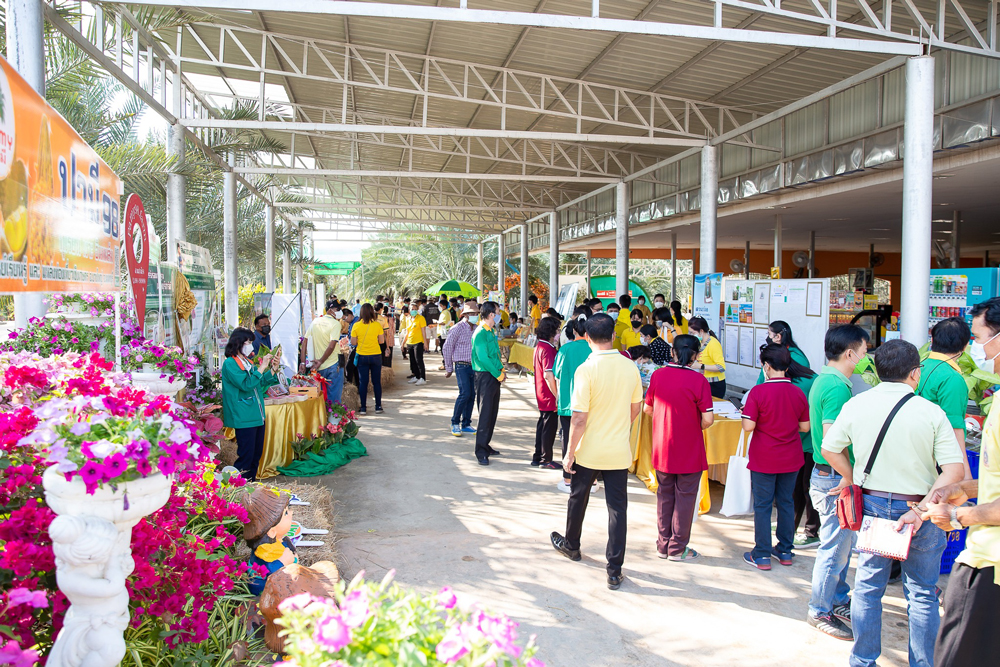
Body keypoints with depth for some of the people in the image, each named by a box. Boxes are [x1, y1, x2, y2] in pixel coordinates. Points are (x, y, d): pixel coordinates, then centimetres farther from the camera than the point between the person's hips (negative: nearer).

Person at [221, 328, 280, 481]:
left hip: (257, 415, 9)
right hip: (244, 419, -9)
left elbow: (260, 383, 22)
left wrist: (273, 369, 9)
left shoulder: (248, 362, 14)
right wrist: (262, 367, -19)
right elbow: (246, 384, -21)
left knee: (257, 454, 13)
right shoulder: (230, 363, -11)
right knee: (246, 457, -6)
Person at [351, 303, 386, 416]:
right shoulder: (377, 325, -8)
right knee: (377, 382, 9)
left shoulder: (356, 325, -7)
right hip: (376, 356, 0)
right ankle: (378, 407, 13)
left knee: (363, 382, 6)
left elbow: (353, 342, -4)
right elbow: (382, 341, -3)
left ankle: (363, 408, 8)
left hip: (362, 356, 0)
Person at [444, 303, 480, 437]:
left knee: (472, 395, 6)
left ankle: (466, 424, 16)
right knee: (465, 393, -15)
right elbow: (446, 348, -5)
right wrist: (449, 368, -2)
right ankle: (455, 423, 0)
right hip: (462, 366, -6)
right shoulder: (458, 328, -8)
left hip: (474, 366, 6)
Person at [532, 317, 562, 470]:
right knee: (549, 427, 0)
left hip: (541, 394, 10)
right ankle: (546, 460, 8)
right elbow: (549, 375, -26)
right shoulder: (548, 349, -20)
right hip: (549, 397, -10)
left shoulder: (539, 346, 10)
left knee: (543, 425, 17)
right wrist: (557, 395, -20)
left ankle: (537, 457, 24)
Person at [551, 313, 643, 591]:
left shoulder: (587, 370, -18)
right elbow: (636, 408, 8)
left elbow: (579, 418, -18)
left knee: (578, 499, 20)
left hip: (589, 451, -2)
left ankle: (571, 545, 42)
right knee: (617, 508, 7)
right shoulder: (630, 367, -4)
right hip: (619, 452, 3)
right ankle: (614, 571, 9)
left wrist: (570, 452, -8)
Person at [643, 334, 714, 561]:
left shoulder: (658, 375, -4)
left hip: (662, 448, 4)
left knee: (664, 496, 16)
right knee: (685, 497, 9)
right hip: (689, 450, -4)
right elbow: (708, 419, -17)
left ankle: (663, 545, 24)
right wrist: (695, 428, 3)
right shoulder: (698, 380, -15)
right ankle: (677, 548, 17)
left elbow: (647, 409, 5)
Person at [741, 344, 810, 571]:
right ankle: (785, 551, 26)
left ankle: (762, 555, 11)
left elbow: (748, 426, -19)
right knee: (786, 503, 16)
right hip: (791, 458, 4)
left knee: (762, 505, 5)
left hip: (764, 459, -4)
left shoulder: (758, 392, -17)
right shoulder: (798, 393, -4)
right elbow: (805, 427, 3)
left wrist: (746, 414, 1)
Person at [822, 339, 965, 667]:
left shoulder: (856, 404, -5)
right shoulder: (931, 412, -11)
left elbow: (829, 448, 1)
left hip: (872, 505, 2)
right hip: (918, 507, -2)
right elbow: (955, 470, -15)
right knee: (922, 593, 13)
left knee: (868, 585, 14)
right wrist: (922, 509, -15)